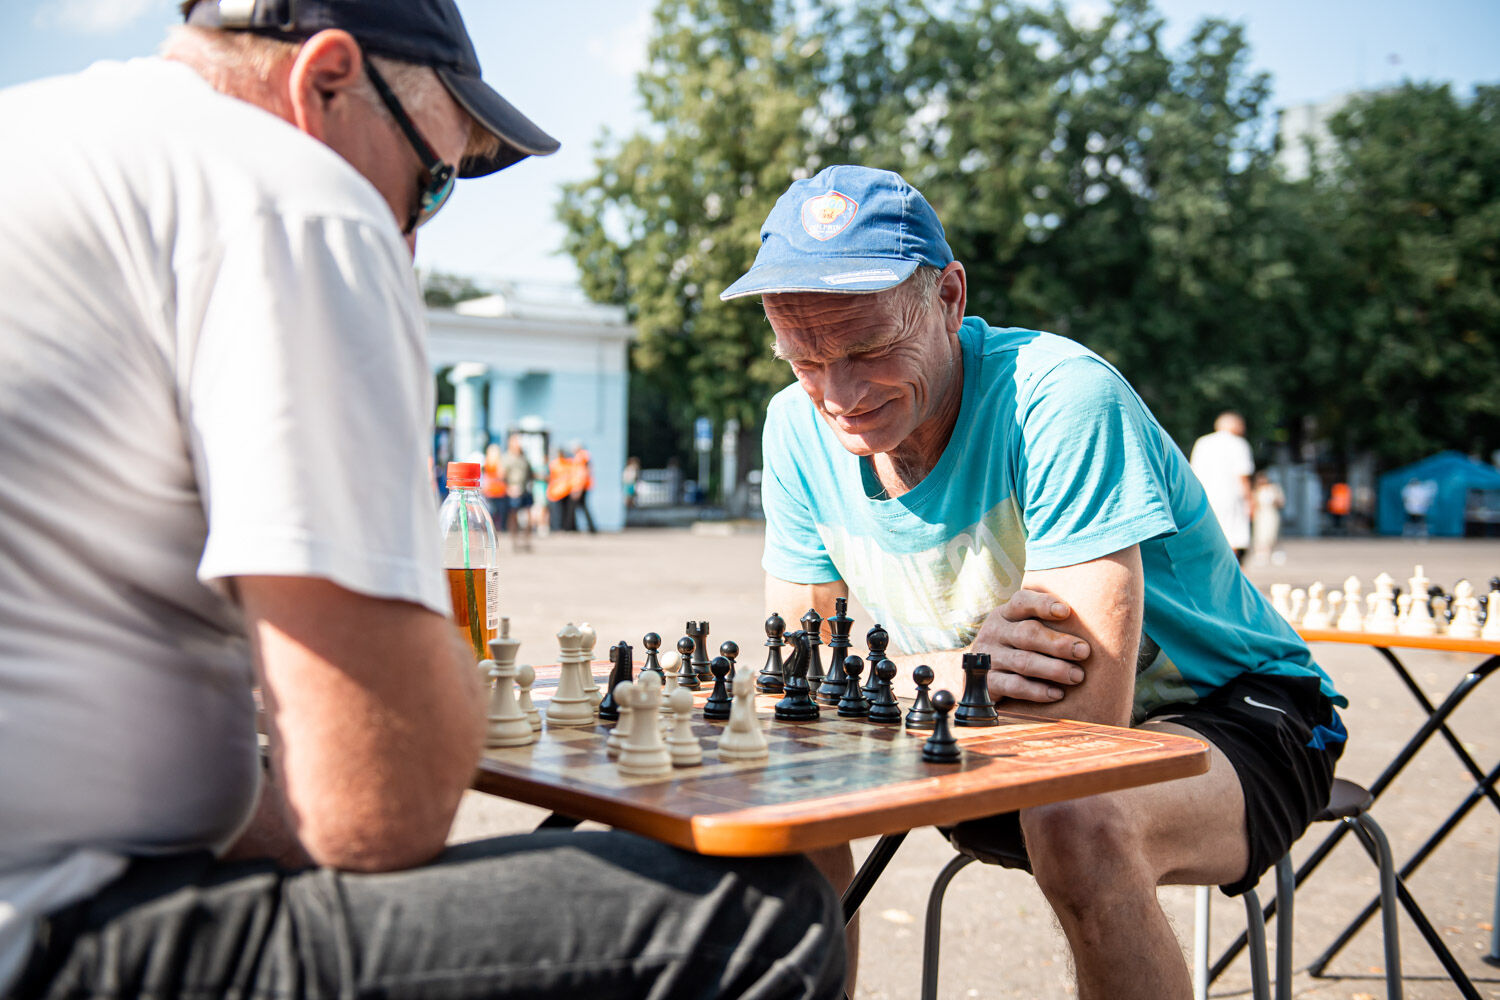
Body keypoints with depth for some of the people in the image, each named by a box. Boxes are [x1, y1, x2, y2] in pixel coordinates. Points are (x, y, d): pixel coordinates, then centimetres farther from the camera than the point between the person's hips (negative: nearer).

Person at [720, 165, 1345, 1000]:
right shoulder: (801, 428, -9)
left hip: (1223, 715, -5)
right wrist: (949, 672, -26)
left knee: (1082, 825, -36)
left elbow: (1090, 710, -32)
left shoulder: (1060, 396, -29)